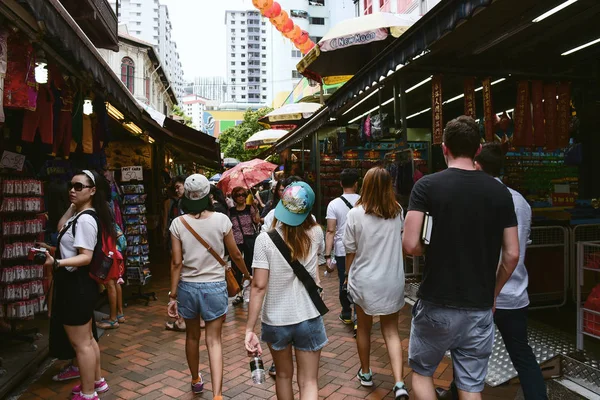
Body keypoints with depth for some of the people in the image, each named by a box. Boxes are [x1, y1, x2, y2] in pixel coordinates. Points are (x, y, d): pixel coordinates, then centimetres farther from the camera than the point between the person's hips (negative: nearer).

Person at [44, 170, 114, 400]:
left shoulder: (85, 219, -21)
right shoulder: (81, 215, 10)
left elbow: (86, 257, -24)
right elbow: (61, 228, 22)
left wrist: (56, 263, -37)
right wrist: (72, 206, 12)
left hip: (76, 285, -11)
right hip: (76, 284, 11)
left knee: (80, 344, 2)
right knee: (86, 339, 22)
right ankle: (97, 381, 37)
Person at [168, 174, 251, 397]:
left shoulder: (178, 223, -7)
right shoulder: (221, 219, -8)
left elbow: (177, 263, -8)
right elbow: (236, 255, 0)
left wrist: (172, 295, -1)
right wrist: (247, 275, 17)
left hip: (187, 286, 2)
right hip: (214, 286, -1)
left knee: (192, 335, 21)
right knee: (214, 340, 5)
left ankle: (196, 380, 42)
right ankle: (217, 394, -4)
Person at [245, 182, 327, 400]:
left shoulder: (265, 239, -16)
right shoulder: (316, 233, -8)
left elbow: (259, 286, -18)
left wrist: (250, 328, -14)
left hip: (275, 320, 0)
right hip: (309, 319, 0)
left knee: (284, 375, 24)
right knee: (308, 382, 10)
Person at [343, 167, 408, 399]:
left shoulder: (356, 214, -12)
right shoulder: (398, 212, -2)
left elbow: (350, 250, -6)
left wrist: (348, 275, 10)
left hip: (364, 280, -2)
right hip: (392, 280, 2)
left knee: (364, 328, 18)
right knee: (391, 330, 12)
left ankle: (366, 373, 34)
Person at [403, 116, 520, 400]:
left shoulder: (427, 185, -10)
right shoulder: (500, 191, 0)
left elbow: (410, 245, -17)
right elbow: (512, 255, 1)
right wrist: (492, 294, 15)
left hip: (437, 306, -3)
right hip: (480, 308, 3)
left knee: (421, 372, 20)